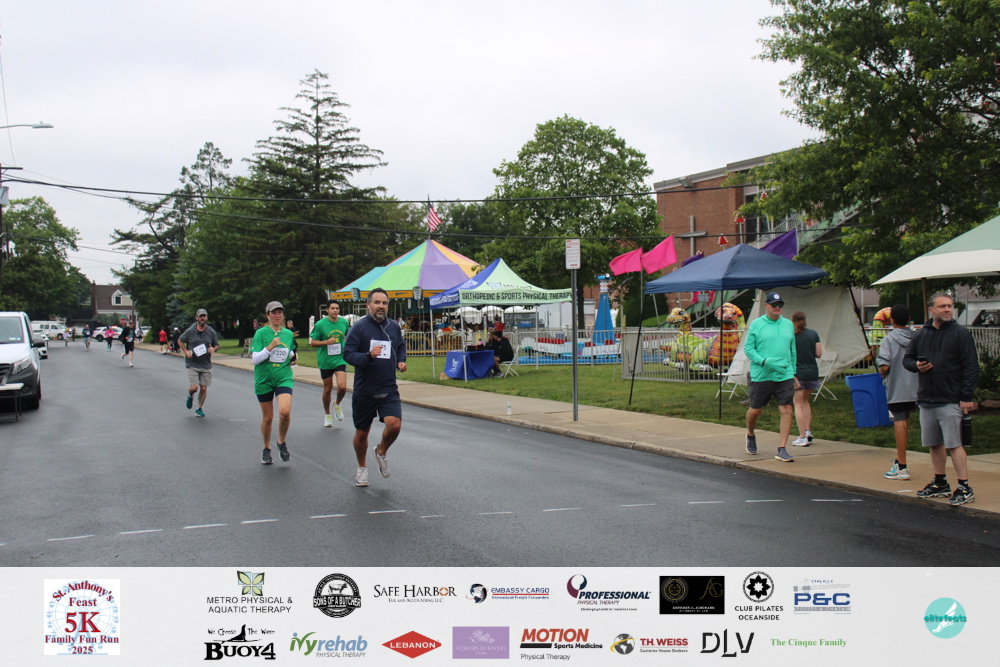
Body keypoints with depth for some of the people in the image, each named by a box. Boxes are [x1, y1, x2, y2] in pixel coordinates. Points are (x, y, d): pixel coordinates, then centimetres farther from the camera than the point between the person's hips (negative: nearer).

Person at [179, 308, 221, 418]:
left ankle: (199, 409, 22)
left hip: (206, 365, 2)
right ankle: (190, 396, 26)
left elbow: (217, 346, 14)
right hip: (192, 364, -2)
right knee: (194, 387, -11)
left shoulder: (211, 332, 3)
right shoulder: (190, 331, -3)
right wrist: (186, 351, -6)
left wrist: (213, 349, -10)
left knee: (204, 388, 2)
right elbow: (180, 341, 10)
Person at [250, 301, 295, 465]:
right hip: (264, 379, -1)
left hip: (284, 378, 1)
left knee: (285, 412, -20)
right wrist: (270, 347, -22)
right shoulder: (261, 333, -4)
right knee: (267, 417, 7)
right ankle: (266, 449, 30)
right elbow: (255, 359, -10)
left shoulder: (289, 334, 7)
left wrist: (292, 358, 4)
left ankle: (282, 442, 6)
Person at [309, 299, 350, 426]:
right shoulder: (320, 324, -9)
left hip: (340, 359, 1)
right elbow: (312, 343, -5)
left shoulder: (344, 322, 0)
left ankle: (337, 404, 17)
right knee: (328, 389, 9)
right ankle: (327, 414, 30)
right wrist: (326, 342, -20)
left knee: (342, 387, -16)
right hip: (325, 361, -1)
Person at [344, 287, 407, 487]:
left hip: (389, 389, 2)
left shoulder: (394, 327, 5)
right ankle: (362, 468, 36)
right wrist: (369, 356, -29)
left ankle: (381, 451, 13)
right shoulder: (359, 327, -9)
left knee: (394, 424, -19)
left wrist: (401, 361, 3)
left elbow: (401, 346, 23)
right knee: (362, 432, 11)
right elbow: (348, 354, -12)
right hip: (364, 390, -2)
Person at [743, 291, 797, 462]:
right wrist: (764, 361, -16)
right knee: (755, 410, 8)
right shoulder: (756, 324, 0)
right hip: (761, 376, -3)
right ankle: (751, 435, 38)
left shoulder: (788, 325, 12)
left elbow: (792, 350, 19)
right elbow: (748, 348, -3)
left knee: (787, 410, -8)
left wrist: (793, 372, 15)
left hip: (785, 376, 3)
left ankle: (782, 449, -3)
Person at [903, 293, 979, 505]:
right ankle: (940, 484, 25)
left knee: (954, 444, -7)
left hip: (950, 400, -6)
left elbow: (971, 367, -7)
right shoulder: (920, 334, 9)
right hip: (926, 400, 6)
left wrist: (966, 397, -13)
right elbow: (907, 359, 20)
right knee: (934, 444, 13)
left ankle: (964, 488, -1)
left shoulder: (960, 333, -5)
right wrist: (916, 365, -4)